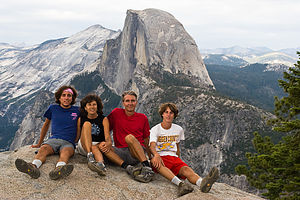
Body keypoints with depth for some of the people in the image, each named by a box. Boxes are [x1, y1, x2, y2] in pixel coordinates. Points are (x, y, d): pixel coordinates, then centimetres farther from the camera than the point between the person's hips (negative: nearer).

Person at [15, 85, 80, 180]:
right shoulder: (53, 108, 17)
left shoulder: (77, 111, 14)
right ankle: (33, 167, -64)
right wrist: (39, 143, 29)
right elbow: (46, 124, 27)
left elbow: (79, 129, 21)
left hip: (68, 143, -1)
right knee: (43, 149, -33)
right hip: (53, 139, 2)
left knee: (66, 152, -37)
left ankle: (58, 170, -70)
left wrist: (75, 142, 7)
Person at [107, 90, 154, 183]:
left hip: (139, 152, -1)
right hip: (121, 152, 2)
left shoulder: (143, 118, 11)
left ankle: (147, 166, -39)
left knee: (129, 137, -33)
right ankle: (129, 168, -36)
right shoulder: (116, 113, 10)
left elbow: (146, 141, 16)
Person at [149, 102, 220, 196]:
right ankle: (180, 183, -63)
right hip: (161, 157, -3)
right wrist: (156, 155, -35)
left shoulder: (178, 129, 17)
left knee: (186, 169, -31)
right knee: (154, 161, -40)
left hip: (174, 157, 3)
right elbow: (152, 146, -13)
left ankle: (202, 183, -64)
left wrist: (179, 163, 27)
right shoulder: (155, 130, 4)